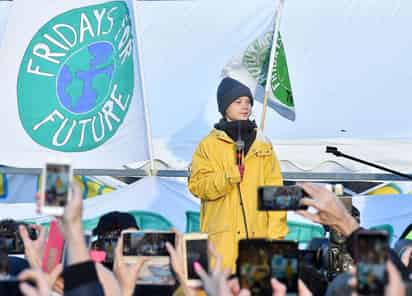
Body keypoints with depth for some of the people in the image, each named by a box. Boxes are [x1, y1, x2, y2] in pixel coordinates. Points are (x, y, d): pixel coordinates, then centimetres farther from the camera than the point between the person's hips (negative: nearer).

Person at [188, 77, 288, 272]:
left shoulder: (263, 146, 13)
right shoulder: (209, 145, 6)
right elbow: (197, 185, -2)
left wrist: (277, 232, 0)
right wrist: (228, 177, -18)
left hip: (258, 233, 3)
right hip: (222, 236, -2)